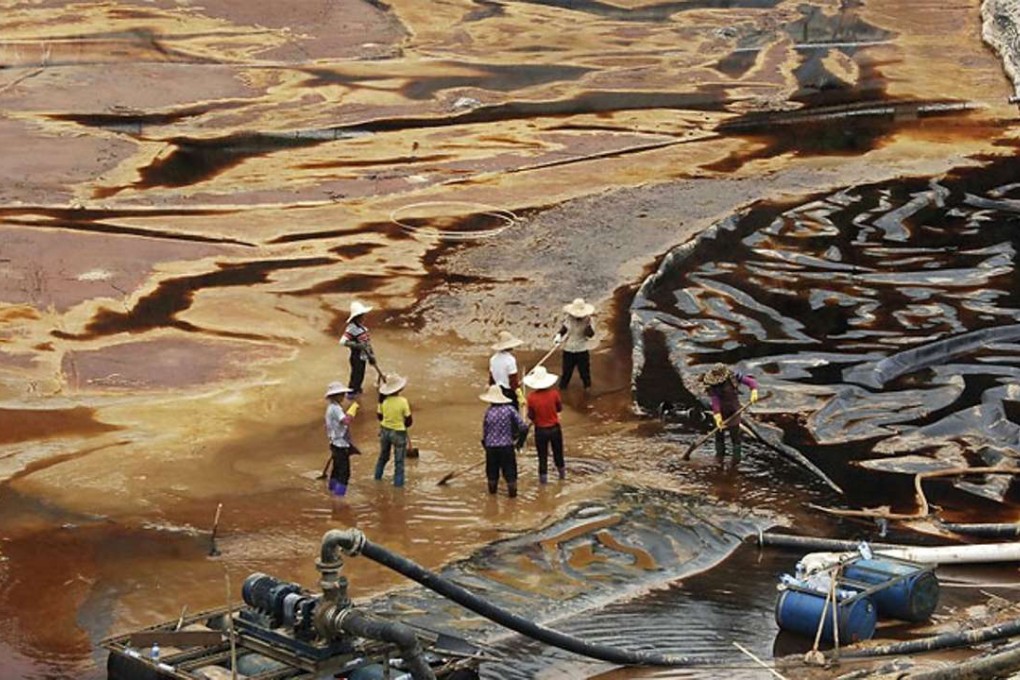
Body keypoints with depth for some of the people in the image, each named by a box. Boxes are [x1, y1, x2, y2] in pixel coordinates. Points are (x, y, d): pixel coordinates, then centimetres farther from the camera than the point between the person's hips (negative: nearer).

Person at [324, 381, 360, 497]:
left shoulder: (331, 407, 11)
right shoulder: (335, 408, -21)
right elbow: (346, 421, -37)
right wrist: (353, 408, -28)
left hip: (336, 443, 11)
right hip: (341, 445, -11)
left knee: (337, 468, 22)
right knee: (344, 471, -8)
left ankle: (333, 489, 32)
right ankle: (339, 493, -8)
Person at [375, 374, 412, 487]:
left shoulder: (383, 401, -11)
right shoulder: (403, 402, -22)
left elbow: (379, 416, 2)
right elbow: (408, 420, -14)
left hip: (385, 430, 5)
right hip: (398, 432, -5)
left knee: (383, 456, 27)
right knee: (399, 460, 11)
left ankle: (377, 476, 41)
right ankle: (398, 482, 17)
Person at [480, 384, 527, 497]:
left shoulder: (488, 411, -6)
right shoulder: (510, 409, -10)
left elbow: (484, 431, 1)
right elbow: (521, 426, -11)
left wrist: (485, 442, 17)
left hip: (491, 446, 1)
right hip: (507, 446, -1)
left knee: (492, 470, 18)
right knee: (509, 470, 9)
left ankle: (492, 488, 31)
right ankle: (512, 491, 11)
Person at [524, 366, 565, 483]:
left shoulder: (531, 397, -19)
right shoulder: (554, 393, -17)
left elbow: (531, 416, -13)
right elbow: (559, 408, -2)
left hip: (540, 430, -2)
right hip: (555, 428, 2)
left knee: (542, 455, 13)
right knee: (558, 451, 22)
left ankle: (543, 476, 22)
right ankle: (562, 472, 40)